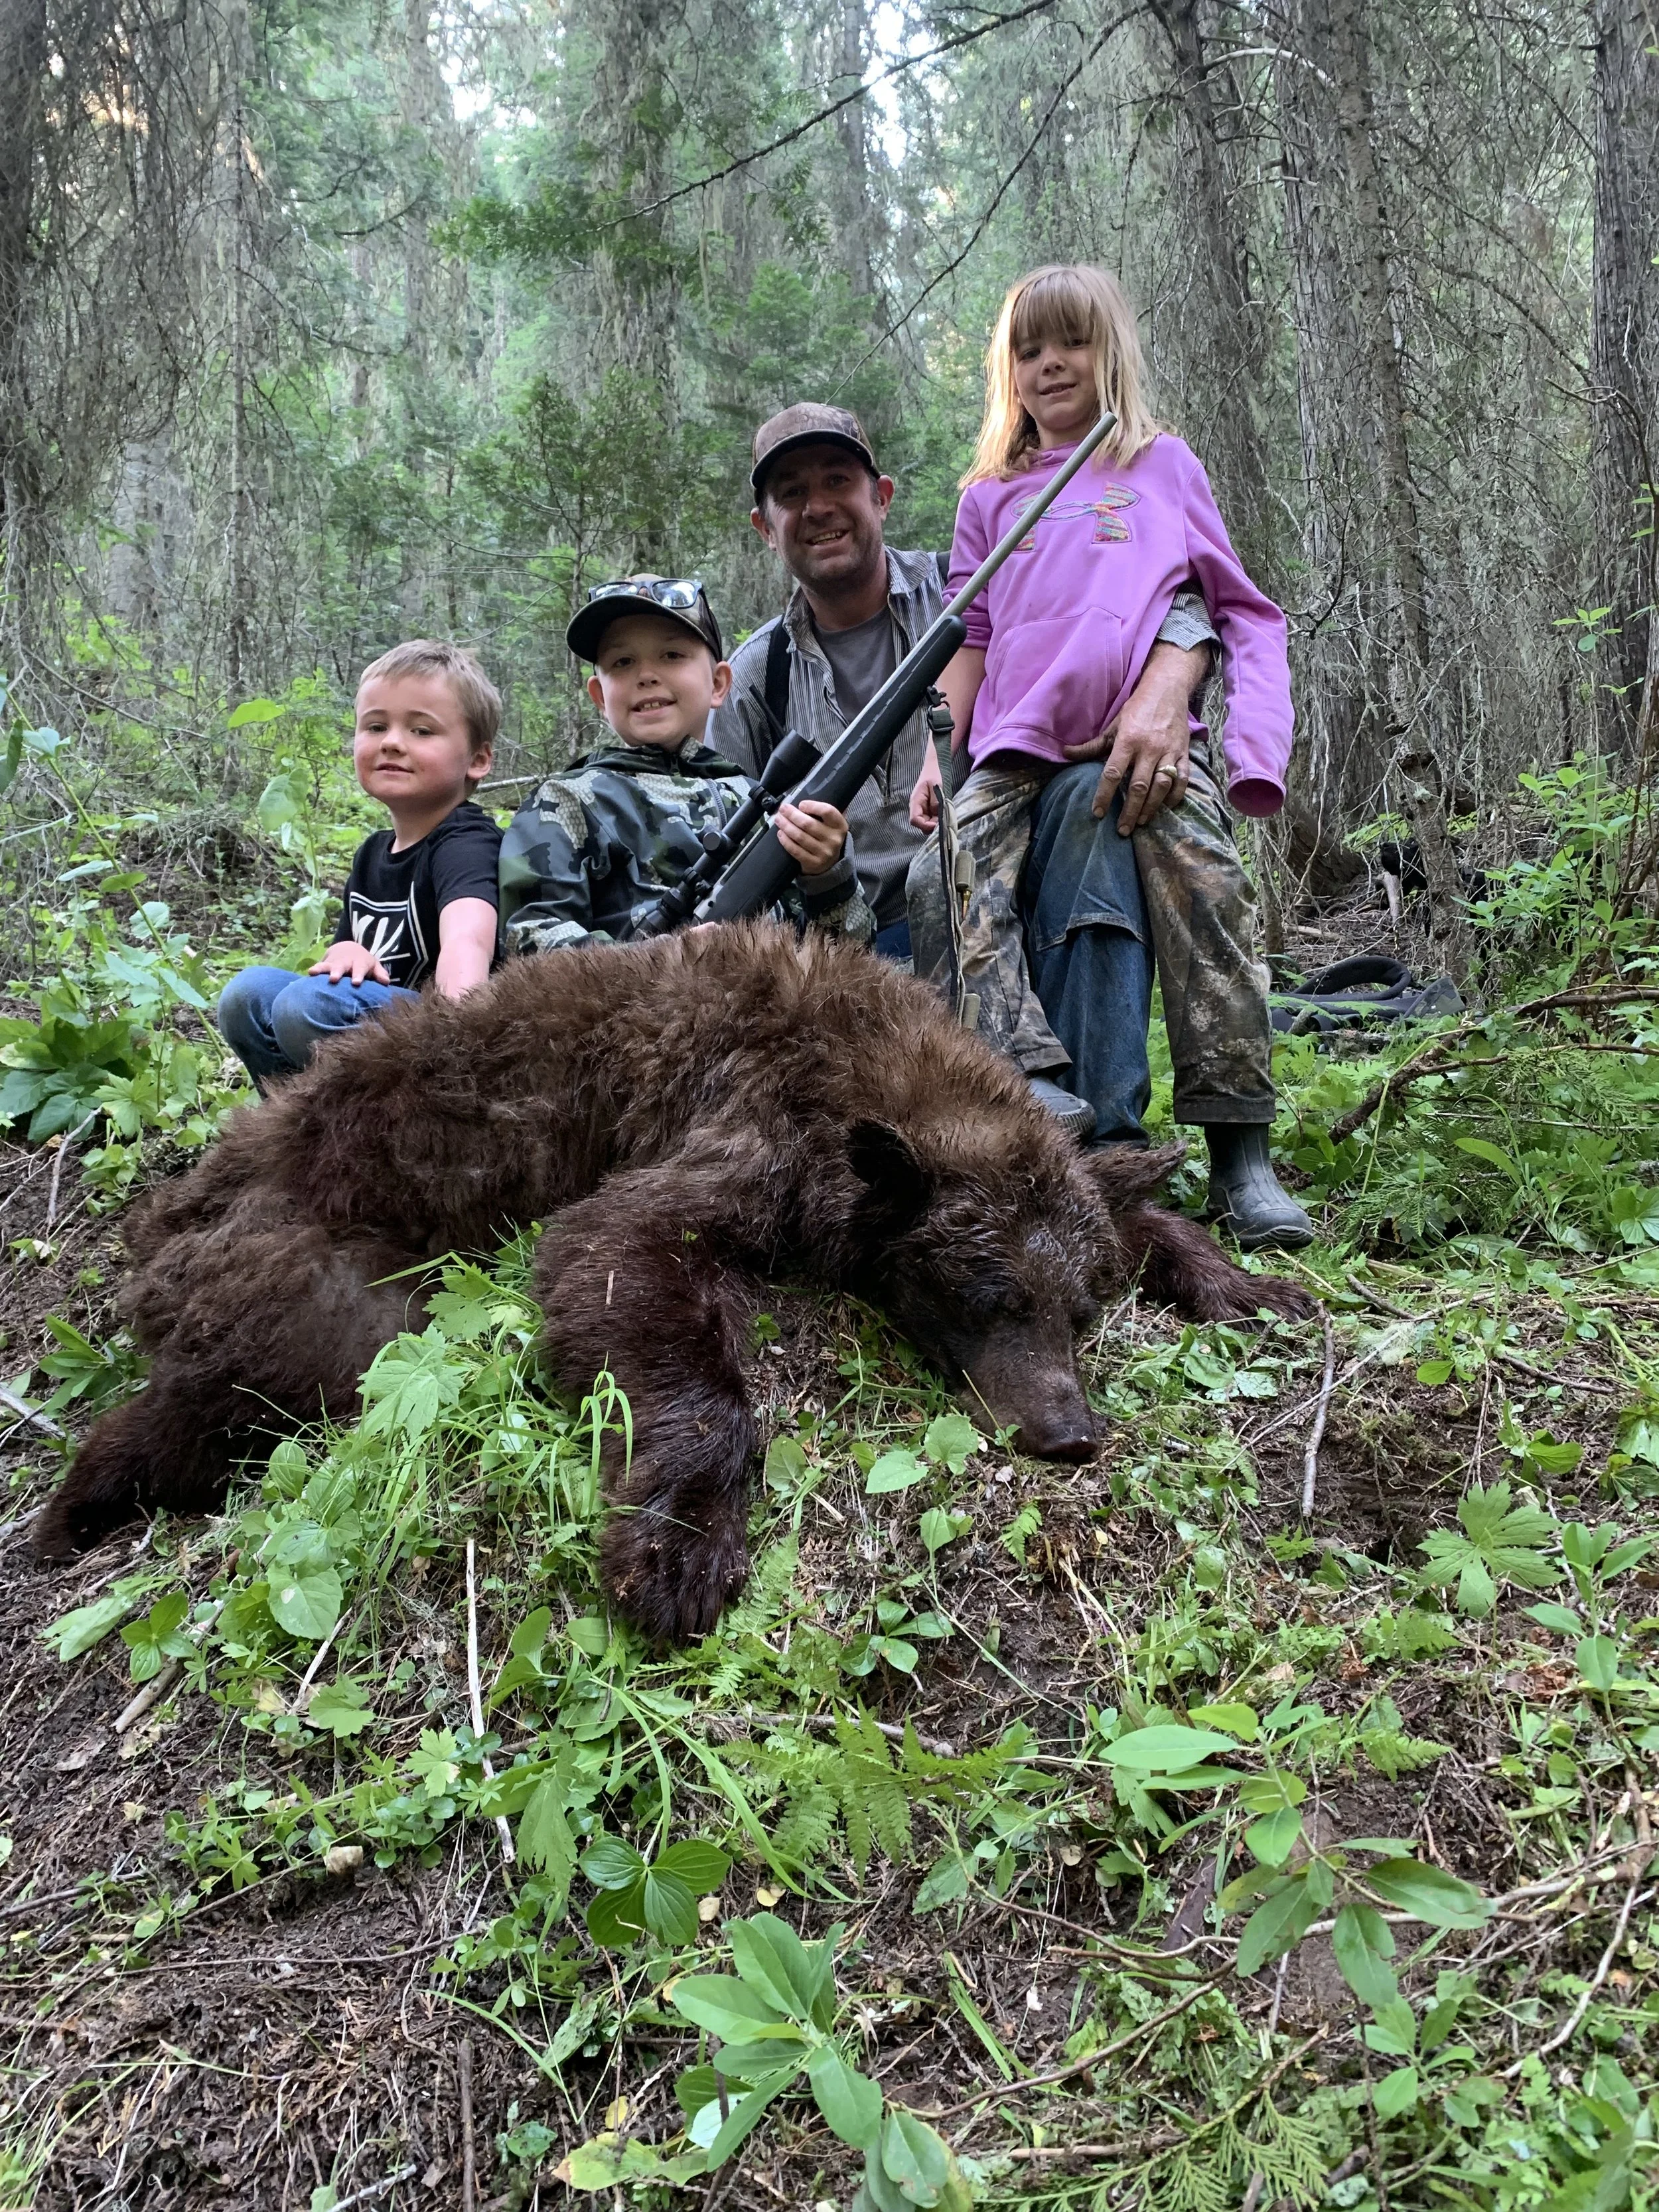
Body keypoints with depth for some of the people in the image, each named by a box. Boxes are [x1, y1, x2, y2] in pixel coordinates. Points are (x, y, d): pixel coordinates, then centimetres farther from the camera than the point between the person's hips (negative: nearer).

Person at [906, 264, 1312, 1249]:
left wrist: (1163, 713, -3)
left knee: (1206, 880, -25)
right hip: (1017, 746, 3)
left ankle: (1242, 1151, -23)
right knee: (942, 880, -24)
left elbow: (1222, 605, 14)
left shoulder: (1163, 466, 19)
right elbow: (971, 638, 19)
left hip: (1146, 730, -2)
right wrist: (939, 752, 4)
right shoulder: (990, 496, 24)